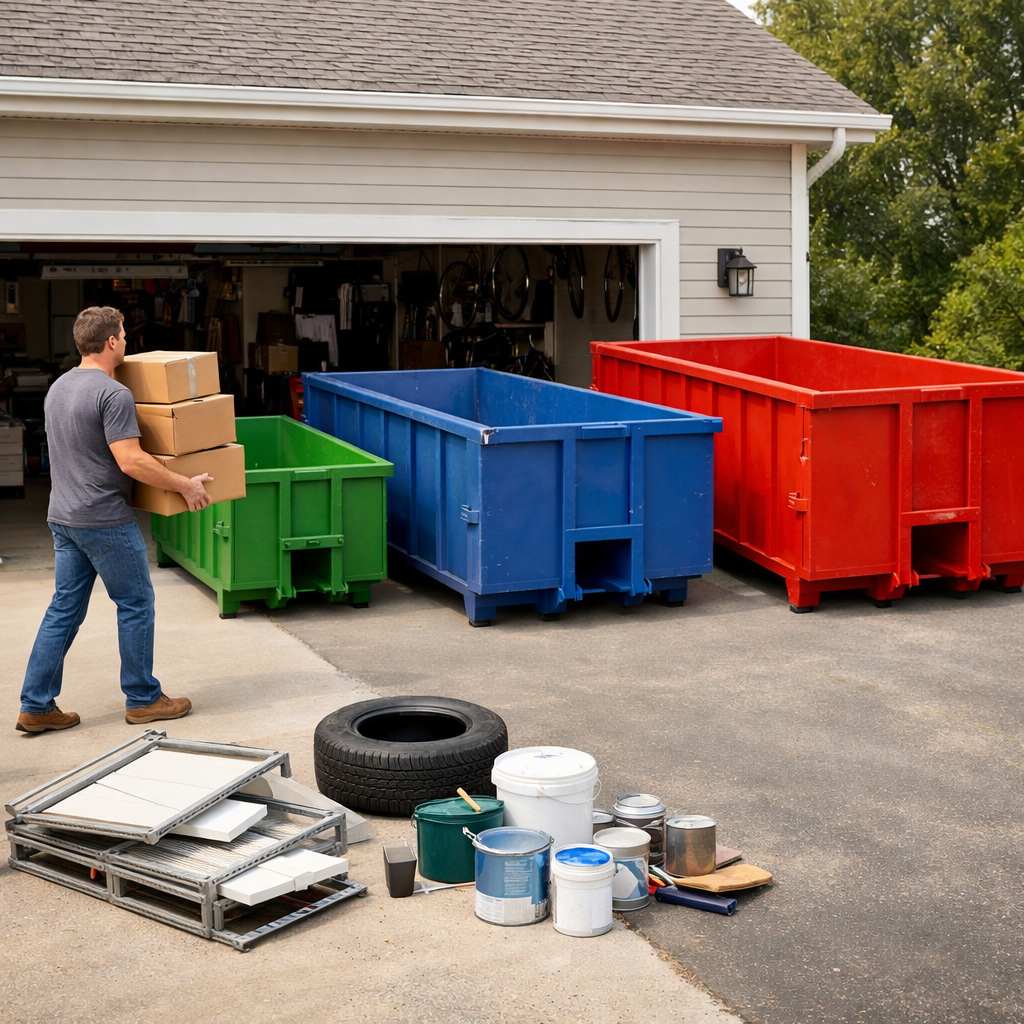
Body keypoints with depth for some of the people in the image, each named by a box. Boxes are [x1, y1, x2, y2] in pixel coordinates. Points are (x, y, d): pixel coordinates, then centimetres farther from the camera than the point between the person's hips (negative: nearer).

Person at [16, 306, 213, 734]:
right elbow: (131, 461, -23)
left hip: (63, 517, 9)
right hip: (104, 521, -9)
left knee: (64, 609, 11)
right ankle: (143, 699, 14)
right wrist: (185, 485, -13)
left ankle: (36, 706, 12)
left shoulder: (57, 388, 12)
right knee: (135, 603, 5)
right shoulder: (113, 394, -17)